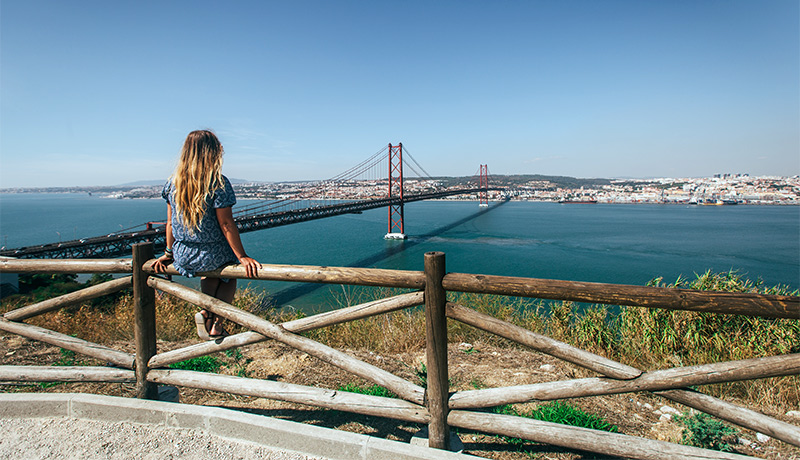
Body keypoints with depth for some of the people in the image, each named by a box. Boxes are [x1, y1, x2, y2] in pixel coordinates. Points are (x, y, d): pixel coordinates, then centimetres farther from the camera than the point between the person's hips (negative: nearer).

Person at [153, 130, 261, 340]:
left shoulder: (173, 183, 0)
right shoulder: (218, 183, -17)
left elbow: (171, 222, 7)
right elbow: (226, 224, -18)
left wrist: (169, 253, 18)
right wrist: (242, 257, -13)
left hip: (183, 258, 5)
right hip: (212, 257, -5)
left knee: (211, 272, 35)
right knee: (228, 276, 27)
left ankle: (207, 311, 21)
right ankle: (215, 322, 15)